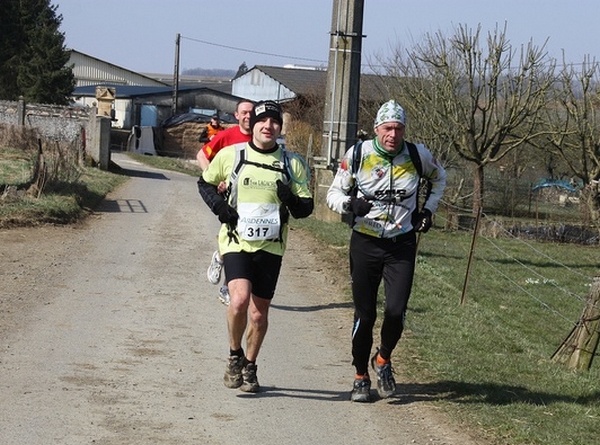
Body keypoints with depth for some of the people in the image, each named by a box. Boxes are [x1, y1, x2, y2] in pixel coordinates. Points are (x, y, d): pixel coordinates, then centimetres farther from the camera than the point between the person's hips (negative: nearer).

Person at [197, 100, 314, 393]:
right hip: (236, 242, -2)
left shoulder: (292, 164, 4)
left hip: (270, 247, 2)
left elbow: (306, 209, 7)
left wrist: (291, 199, -16)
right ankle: (235, 356, 3)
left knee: (259, 313, 6)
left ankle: (249, 368, 28)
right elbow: (205, 183, 16)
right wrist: (218, 205, -4)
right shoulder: (230, 155, 0)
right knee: (240, 299, -22)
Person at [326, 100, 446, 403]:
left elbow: (438, 177, 18)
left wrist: (428, 209, 8)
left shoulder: (418, 155, -4)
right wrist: (350, 204, -20)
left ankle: (383, 360, 17)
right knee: (365, 315, 1)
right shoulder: (357, 155, -8)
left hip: (402, 244, 0)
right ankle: (361, 377, 19)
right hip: (365, 243, 0)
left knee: (396, 311, -13)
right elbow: (334, 193, 1)